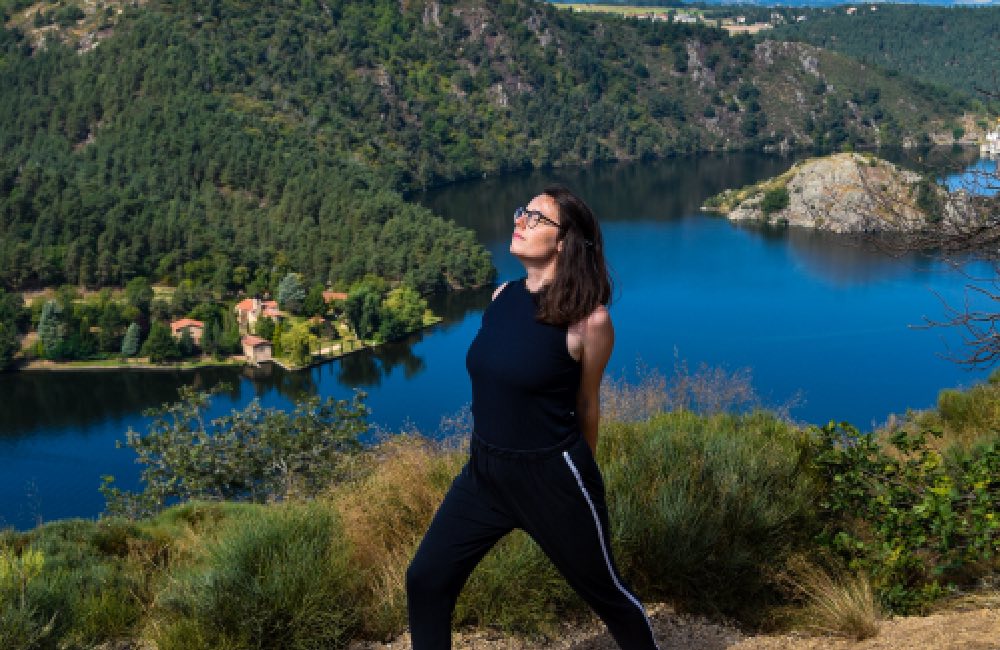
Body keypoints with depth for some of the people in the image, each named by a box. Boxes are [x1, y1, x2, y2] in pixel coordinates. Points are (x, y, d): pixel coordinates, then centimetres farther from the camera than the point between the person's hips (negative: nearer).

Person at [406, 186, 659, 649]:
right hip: (484, 471, 6)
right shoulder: (501, 296, 1)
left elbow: (587, 406, -2)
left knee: (605, 591, 13)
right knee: (425, 582, 6)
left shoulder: (587, 318, -16)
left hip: (551, 476, -6)